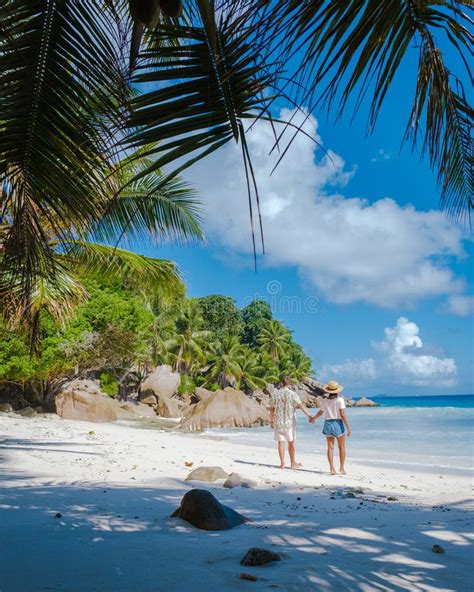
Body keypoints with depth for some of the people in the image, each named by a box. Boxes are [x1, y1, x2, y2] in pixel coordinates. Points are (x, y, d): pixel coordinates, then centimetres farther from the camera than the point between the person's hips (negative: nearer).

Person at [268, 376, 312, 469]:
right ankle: (293, 463, 20)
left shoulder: (275, 394, -1)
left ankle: (282, 463, 9)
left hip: (278, 422, 2)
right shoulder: (292, 394, -8)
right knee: (291, 442, 11)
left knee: (280, 442, 8)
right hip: (289, 422, -1)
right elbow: (301, 406, -14)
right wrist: (308, 416, -14)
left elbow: (271, 409, 2)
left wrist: (271, 421, 11)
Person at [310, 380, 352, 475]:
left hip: (328, 424, 3)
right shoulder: (340, 400, -11)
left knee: (330, 447, 7)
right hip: (338, 424, -3)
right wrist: (348, 427, -10)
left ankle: (332, 468, 2)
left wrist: (313, 418, 36)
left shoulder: (324, 401, 1)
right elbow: (343, 415, -15)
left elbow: (320, 412, 16)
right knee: (342, 447, 11)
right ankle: (342, 468, 11)